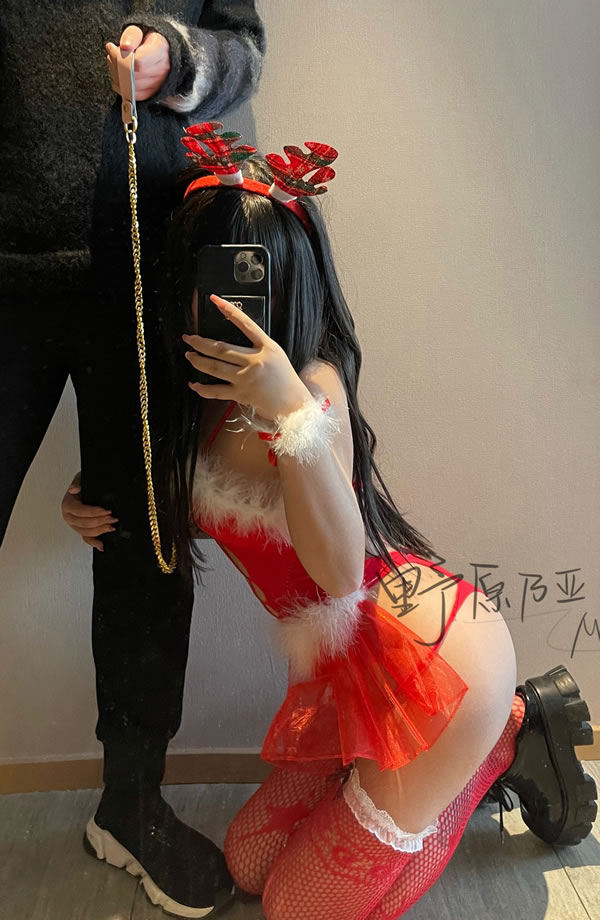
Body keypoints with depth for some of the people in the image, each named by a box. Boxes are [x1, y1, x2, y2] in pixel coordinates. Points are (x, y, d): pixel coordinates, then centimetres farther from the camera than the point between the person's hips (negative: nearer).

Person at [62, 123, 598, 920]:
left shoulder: (313, 380, -19)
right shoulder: (200, 391, 3)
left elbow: (340, 569, -28)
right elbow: (199, 512, 18)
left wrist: (294, 412, -37)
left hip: (433, 656, -8)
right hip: (350, 670, 8)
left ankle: (510, 736, 16)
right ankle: (477, 750, 23)